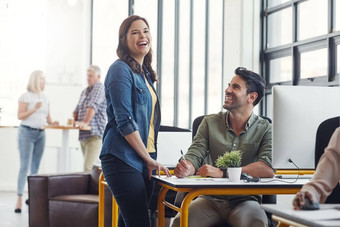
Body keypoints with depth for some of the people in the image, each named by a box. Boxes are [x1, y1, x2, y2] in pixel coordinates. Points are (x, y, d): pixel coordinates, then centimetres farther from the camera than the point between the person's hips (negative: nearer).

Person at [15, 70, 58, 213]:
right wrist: (34, 109, -21)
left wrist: (52, 122, -2)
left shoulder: (45, 98, 13)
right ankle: (19, 199, -10)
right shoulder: (26, 96, -5)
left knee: (35, 167, 5)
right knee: (25, 166, -10)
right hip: (27, 132, -6)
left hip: (41, 134, 6)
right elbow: (20, 115, -10)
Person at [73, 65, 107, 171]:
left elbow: (93, 106, -19)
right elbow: (77, 109, 23)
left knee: (89, 168, -19)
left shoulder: (99, 87, -5)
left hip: (95, 134, -9)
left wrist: (85, 122, -30)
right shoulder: (85, 91, 21)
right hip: (83, 135, 9)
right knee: (93, 166, 11)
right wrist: (74, 121, 3)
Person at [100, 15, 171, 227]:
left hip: (145, 160, 8)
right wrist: (149, 159, -11)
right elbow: (124, 122, -14)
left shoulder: (145, 73, 18)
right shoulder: (121, 70, -8)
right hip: (124, 160, -8)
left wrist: (151, 159, 12)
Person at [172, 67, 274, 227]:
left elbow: (269, 168, -15)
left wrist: (222, 173, -21)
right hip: (210, 199, 2)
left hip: (245, 200, -2)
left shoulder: (265, 129, 1)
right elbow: (194, 155, 3)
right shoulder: (210, 123, 11)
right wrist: (186, 169, -23)